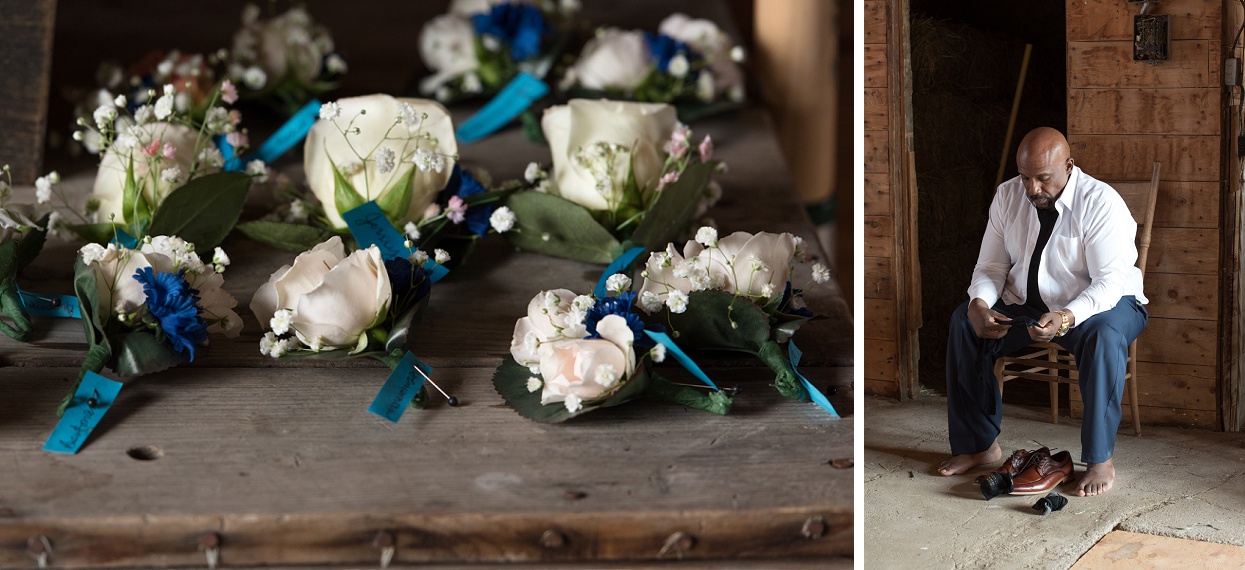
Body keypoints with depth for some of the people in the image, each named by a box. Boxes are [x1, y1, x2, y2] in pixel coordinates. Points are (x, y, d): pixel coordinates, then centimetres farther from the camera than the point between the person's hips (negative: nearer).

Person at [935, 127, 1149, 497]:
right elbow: (991, 266, 0)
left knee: (1104, 337, -38)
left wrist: (1066, 318, -44)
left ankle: (1100, 459, -26)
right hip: (1027, 303, 5)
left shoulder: (1102, 203, -21)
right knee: (964, 321, -15)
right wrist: (979, 304, -23)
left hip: (1104, 302, -5)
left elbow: (1109, 282, -27)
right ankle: (980, 444, -5)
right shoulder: (1008, 196, -4)